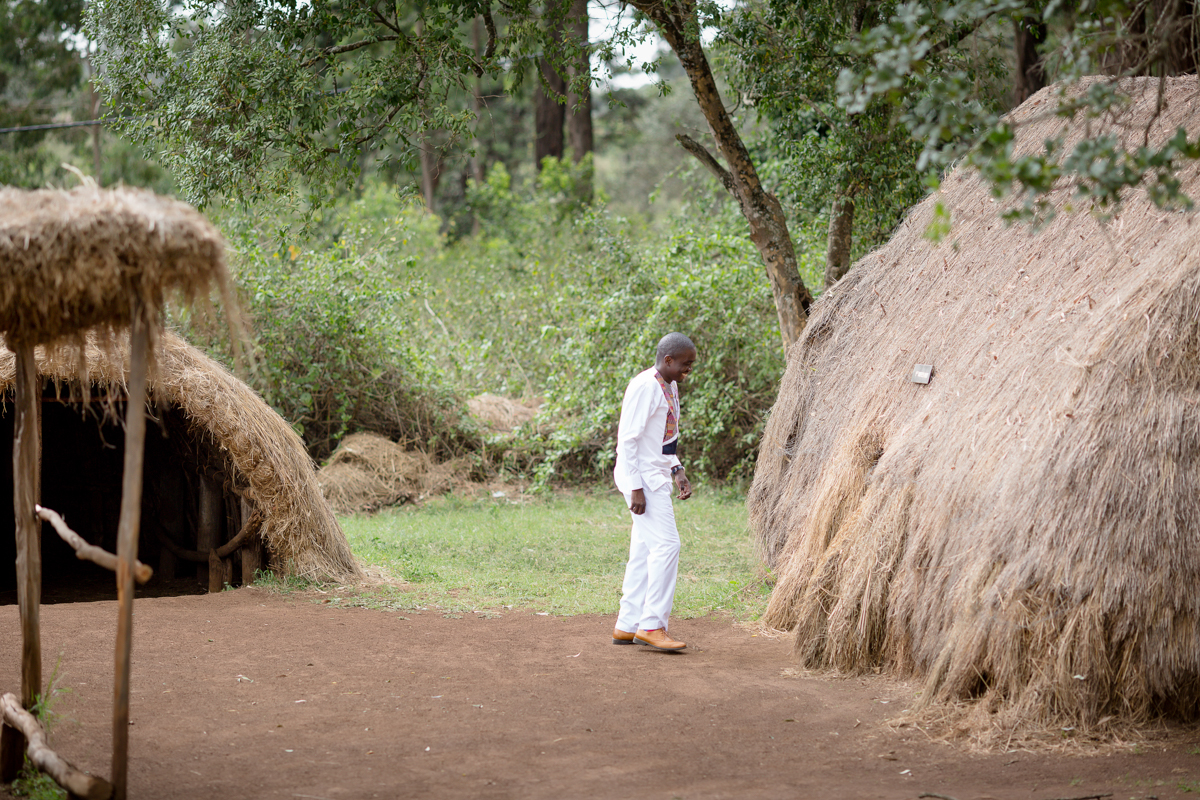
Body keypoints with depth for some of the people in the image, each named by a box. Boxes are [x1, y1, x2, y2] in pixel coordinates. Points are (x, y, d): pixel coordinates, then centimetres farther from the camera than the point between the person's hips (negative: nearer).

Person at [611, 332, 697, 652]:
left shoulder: (669, 387, 14)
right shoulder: (644, 387, -16)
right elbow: (628, 439, -18)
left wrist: (677, 470, 11)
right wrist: (636, 489, -21)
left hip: (656, 478, 10)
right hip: (642, 478, -10)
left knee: (644, 551, 10)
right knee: (666, 545, -13)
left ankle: (627, 626, 14)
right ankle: (652, 625, -11)